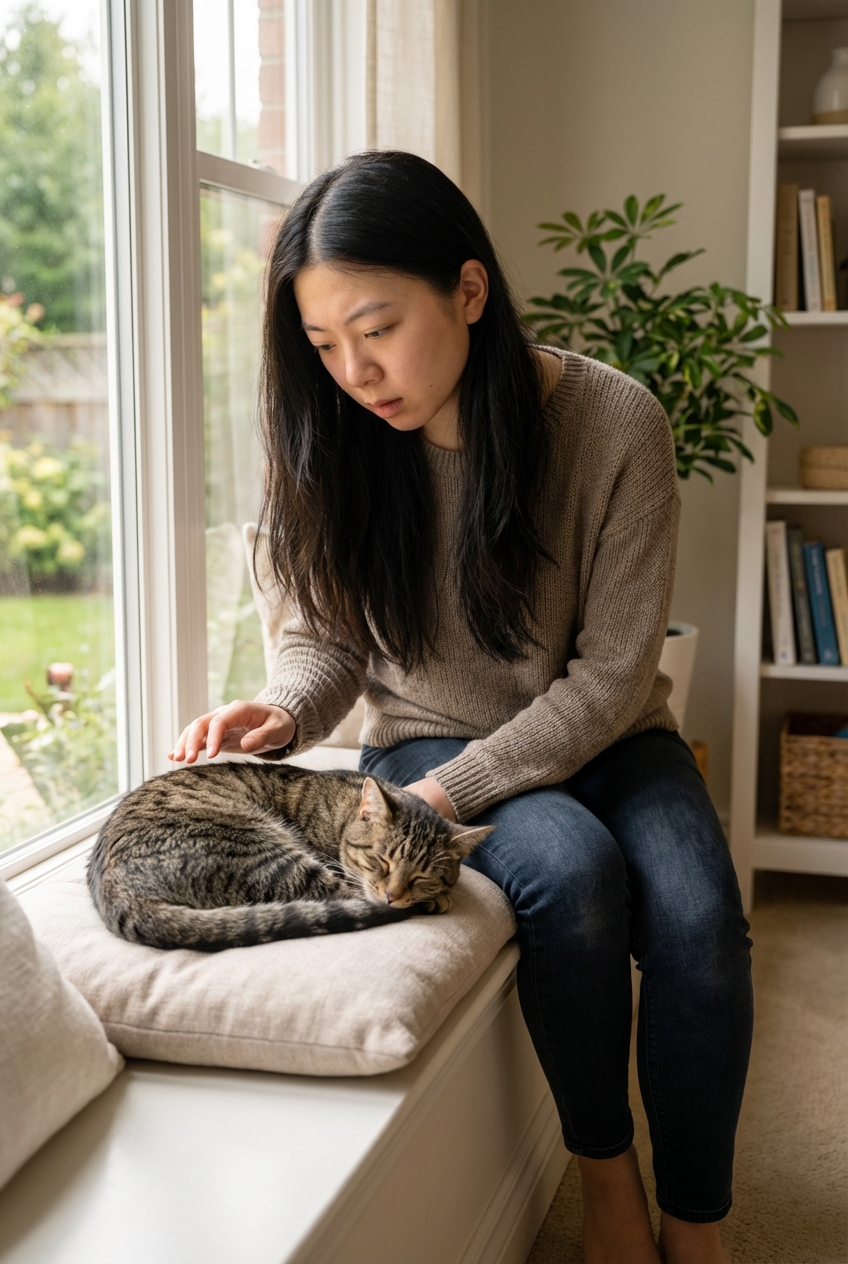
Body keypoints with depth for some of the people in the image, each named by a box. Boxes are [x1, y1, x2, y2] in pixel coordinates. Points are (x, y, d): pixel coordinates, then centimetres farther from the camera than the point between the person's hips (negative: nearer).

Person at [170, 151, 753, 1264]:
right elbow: (329, 637, 2)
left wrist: (452, 789, -24)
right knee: (570, 867, -31)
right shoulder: (340, 443, -9)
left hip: (599, 740, 0)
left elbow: (607, 678, -16)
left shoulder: (614, 422, -17)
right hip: (428, 742, 0)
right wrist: (283, 715, -20)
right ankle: (604, 1170, -7)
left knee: (697, 919, -27)